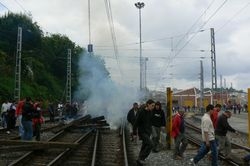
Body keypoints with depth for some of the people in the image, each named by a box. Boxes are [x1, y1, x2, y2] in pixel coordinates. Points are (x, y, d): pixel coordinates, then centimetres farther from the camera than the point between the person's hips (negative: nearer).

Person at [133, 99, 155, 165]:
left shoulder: (150, 112, 5)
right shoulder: (141, 112, -16)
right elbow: (136, 123, -16)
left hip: (148, 132, 8)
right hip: (142, 132, -8)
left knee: (144, 146, 12)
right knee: (150, 144, -18)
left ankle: (139, 160, 24)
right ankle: (140, 158, -9)